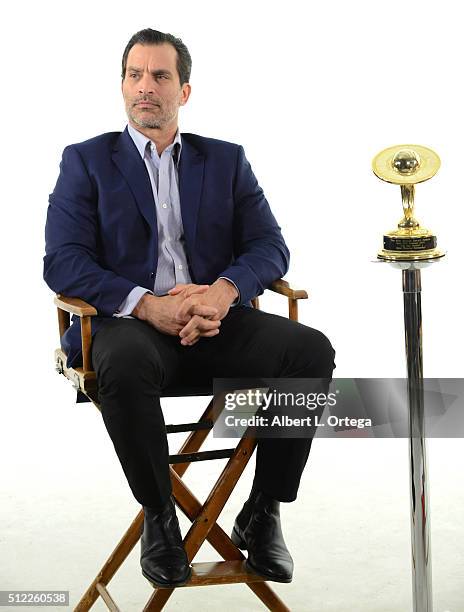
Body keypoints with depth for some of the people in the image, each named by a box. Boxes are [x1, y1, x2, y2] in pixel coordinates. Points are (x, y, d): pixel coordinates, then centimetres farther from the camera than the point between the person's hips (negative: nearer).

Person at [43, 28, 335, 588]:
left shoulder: (226, 161, 17)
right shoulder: (86, 161, 10)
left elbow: (270, 246, 7)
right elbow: (62, 262, -3)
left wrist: (224, 290, -17)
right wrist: (148, 305, -19)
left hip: (216, 320, 3)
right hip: (132, 321, -2)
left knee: (312, 350, -24)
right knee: (124, 363, -38)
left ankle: (262, 512, -10)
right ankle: (158, 516, -14)